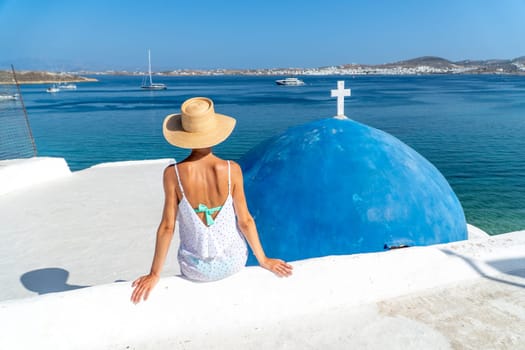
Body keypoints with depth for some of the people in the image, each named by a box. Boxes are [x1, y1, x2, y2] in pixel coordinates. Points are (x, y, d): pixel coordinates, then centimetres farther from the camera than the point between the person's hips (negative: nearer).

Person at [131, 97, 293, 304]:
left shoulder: (173, 173, -20)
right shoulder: (231, 170, -20)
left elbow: (167, 227, -16)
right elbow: (245, 220, -13)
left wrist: (154, 274, -3)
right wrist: (263, 260, 2)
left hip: (196, 268, 0)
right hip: (233, 261, 0)